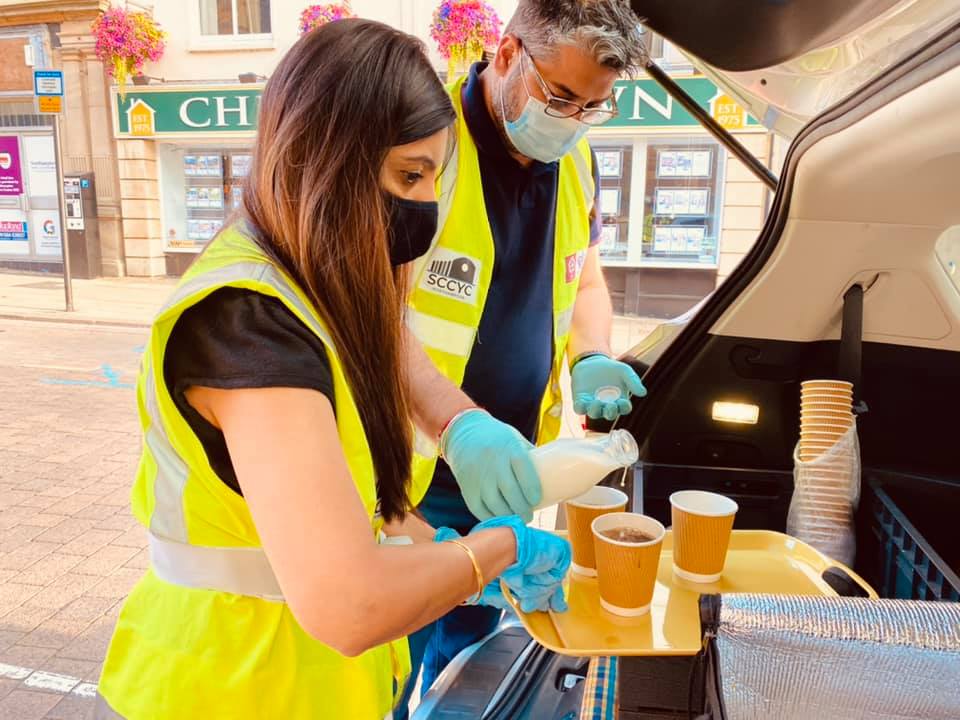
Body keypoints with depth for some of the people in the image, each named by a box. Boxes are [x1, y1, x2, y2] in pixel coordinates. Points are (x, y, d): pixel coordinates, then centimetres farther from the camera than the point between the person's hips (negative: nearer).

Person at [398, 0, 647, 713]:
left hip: (506, 468, 6)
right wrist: (459, 420, -37)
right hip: (414, 478, -6)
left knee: (470, 652, 25)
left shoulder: (576, 161, 5)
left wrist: (590, 359, -5)